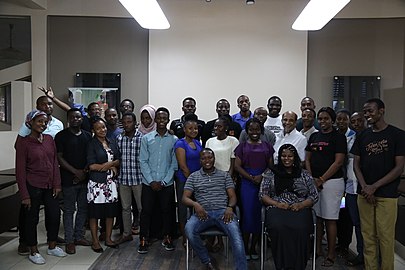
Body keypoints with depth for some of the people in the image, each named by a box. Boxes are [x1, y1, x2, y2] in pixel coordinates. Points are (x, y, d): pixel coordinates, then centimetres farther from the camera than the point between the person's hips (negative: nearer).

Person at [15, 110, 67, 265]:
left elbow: (55, 163, 8)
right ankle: (33, 252, 23)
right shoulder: (23, 143, -9)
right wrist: (25, 195, -12)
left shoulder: (49, 139, 4)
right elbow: (20, 170, -10)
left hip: (50, 186, 5)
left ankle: (52, 247, 29)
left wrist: (57, 184, 2)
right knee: (32, 219, 7)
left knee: (54, 215, 10)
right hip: (33, 187, -5)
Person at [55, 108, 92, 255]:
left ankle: (79, 236, 23)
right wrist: (76, 171, -13)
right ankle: (69, 241, 10)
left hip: (84, 178, 4)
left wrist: (84, 171, -5)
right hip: (68, 179, -4)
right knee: (69, 210, 2)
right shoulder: (62, 136, -2)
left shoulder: (87, 136, 10)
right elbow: (59, 157, -7)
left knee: (83, 208, 10)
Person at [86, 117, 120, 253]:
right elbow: (92, 166, -13)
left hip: (111, 182, 5)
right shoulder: (92, 145, -5)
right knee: (95, 212, 3)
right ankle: (95, 241, 15)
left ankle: (108, 239, 23)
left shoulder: (112, 144, 11)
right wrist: (111, 167, -8)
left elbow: (119, 161, 11)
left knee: (111, 211, 10)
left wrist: (110, 163, -11)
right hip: (97, 183, -5)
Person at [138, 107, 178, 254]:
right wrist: (151, 181, -8)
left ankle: (167, 238, 25)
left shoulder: (174, 140, 0)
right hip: (148, 183, 0)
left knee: (166, 211, 9)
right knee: (146, 211, 4)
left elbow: (174, 163, 0)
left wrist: (164, 181, -7)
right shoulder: (146, 138, 1)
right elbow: (143, 161, -1)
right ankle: (143, 240, 18)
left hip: (167, 183, 0)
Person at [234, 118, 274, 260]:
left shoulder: (267, 146, 11)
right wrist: (251, 177, -12)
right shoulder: (242, 146, 7)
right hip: (247, 184, -2)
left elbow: (271, 165, 7)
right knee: (247, 214, -2)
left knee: (260, 215, 3)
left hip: (264, 183, 2)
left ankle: (253, 248, 16)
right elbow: (237, 166, 0)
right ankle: (245, 248, 10)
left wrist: (262, 176, -12)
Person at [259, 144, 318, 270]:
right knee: (279, 227, -35)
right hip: (276, 209, 0)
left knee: (299, 228, -34)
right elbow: (262, 195, 8)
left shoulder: (304, 175, 17)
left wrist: (301, 205, -6)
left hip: (300, 209, 1)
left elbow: (314, 196, 14)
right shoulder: (270, 173, 15)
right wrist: (277, 204, -8)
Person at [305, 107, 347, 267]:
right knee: (316, 217, 11)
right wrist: (311, 179, -2)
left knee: (330, 219, 0)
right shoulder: (314, 137, 12)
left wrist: (321, 179, -12)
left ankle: (331, 254, 10)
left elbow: (338, 162, -10)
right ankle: (317, 249, 24)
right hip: (314, 182, 5)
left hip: (332, 181, -5)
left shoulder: (338, 137, -3)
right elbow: (307, 159, 12)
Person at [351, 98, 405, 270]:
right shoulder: (362, 136, 11)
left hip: (386, 194, -3)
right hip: (364, 194, 4)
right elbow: (356, 164, 10)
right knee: (368, 236, 7)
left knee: (385, 237, -2)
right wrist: (364, 187, -6)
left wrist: (374, 187, -11)